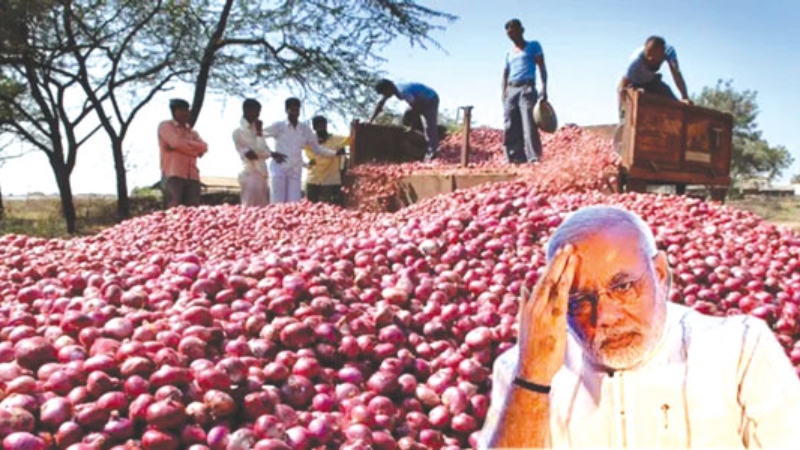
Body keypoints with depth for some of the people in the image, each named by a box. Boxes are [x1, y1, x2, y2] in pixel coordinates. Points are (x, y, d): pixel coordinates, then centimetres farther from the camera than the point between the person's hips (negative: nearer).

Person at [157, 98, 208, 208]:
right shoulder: (165, 126, 9)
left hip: (192, 177, 5)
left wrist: (183, 142, -6)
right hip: (173, 176, -5)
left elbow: (203, 147, 5)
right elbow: (176, 143, -10)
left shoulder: (192, 132, 26)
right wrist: (195, 149, 2)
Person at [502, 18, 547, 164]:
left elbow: (542, 67, 2)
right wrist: (504, 94, 5)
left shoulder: (533, 46, 11)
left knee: (529, 125, -17)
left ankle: (534, 158, -22)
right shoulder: (509, 53, 23)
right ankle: (516, 159, -3)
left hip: (526, 88, -5)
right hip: (510, 90, 5)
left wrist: (544, 88, -12)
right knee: (511, 128, -3)